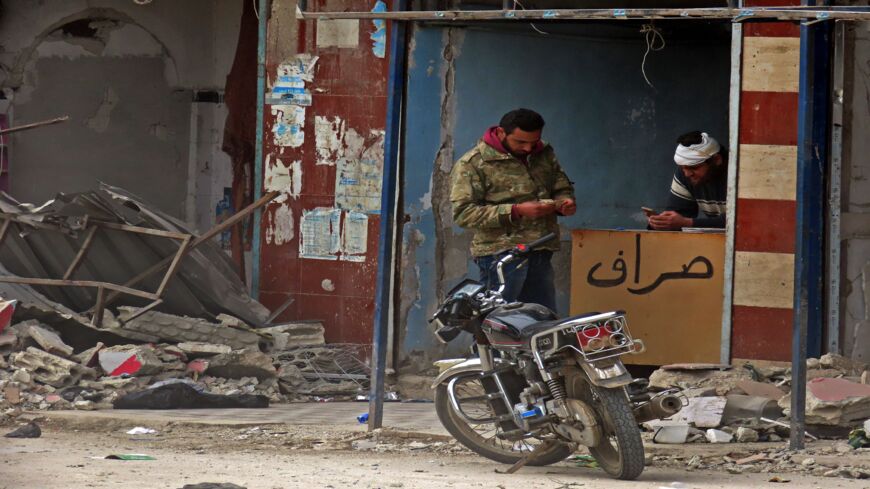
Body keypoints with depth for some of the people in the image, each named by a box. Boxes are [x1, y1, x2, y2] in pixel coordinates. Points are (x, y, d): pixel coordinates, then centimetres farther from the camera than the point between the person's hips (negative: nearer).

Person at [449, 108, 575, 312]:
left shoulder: (544, 154, 14)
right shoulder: (472, 163, -6)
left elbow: (563, 187, 28)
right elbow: (463, 213, -13)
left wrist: (564, 203, 1)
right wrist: (516, 211, -19)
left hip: (541, 253, 6)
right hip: (500, 254, -6)